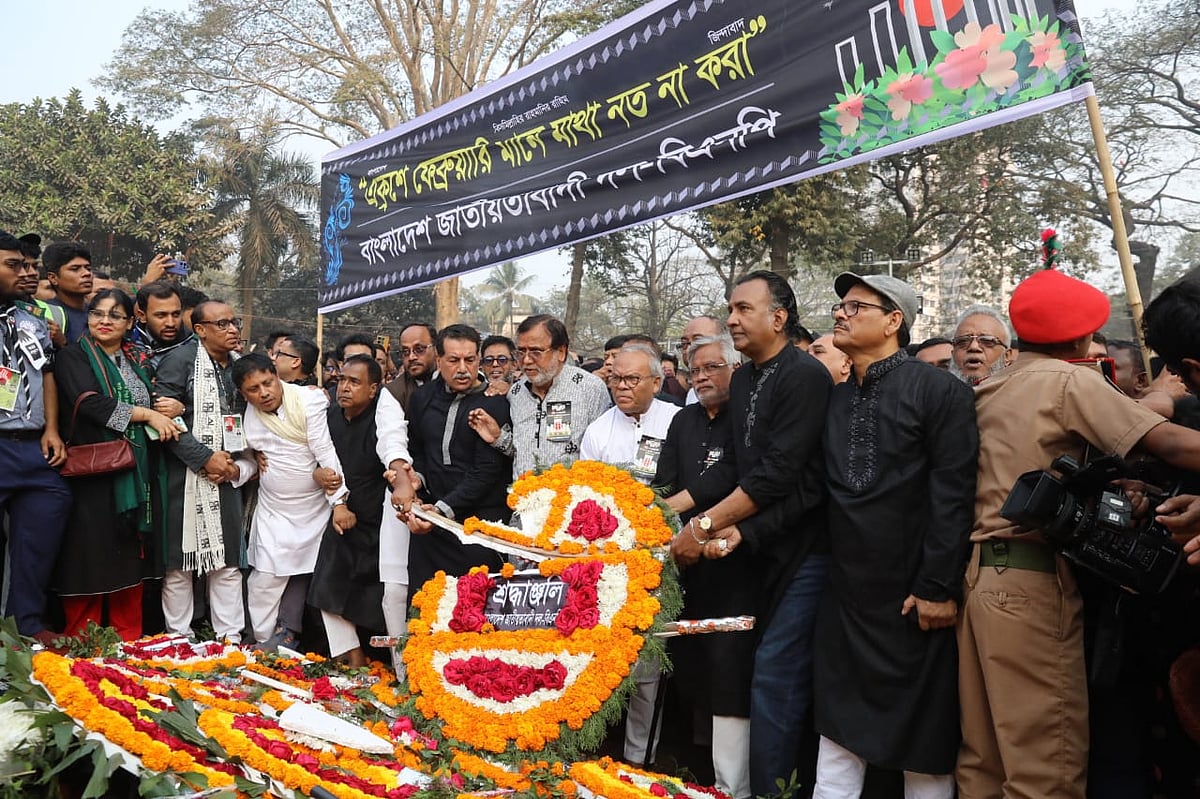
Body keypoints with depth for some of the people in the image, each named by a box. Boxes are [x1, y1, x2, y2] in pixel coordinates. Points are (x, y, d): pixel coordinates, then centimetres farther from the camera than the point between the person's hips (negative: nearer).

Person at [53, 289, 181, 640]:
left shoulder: (140, 359, 16)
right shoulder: (73, 357, 0)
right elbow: (90, 403, -15)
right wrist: (148, 414, -11)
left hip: (138, 473, 5)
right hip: (93, 471, -5)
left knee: (131, 557, 8)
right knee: (91, 556, -3)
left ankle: (128, 641, 17)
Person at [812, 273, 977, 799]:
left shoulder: (941, 392, -8)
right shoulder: (834, 400, 9)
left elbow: (953, 497, -14)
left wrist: (938, 588, -17)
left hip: (914, 599, -5)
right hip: (845, 597, 5)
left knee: (925, 744, 10)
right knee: (839, 734, 13)